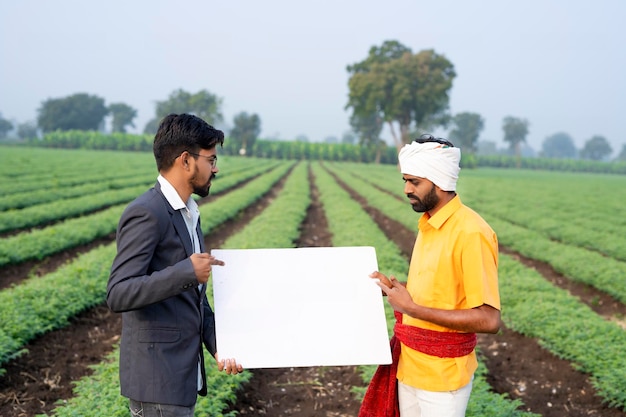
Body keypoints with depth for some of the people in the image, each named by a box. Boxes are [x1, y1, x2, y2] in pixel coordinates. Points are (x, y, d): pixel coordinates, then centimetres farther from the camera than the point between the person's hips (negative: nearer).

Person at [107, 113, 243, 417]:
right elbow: (118, 295, -24)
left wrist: (217, 346, 5)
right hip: (157, 381, -9)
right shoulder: (146, 214, -17)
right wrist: (187, 271, -27)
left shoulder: (188, 214, 14)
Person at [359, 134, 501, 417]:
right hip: (410, 364, 8)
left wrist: (413, 309, -22)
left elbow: (488, 320, -24)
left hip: (442, 375, -8)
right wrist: (395, 287, 1)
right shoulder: (429, 224, 6)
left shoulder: (470, 233, -21)